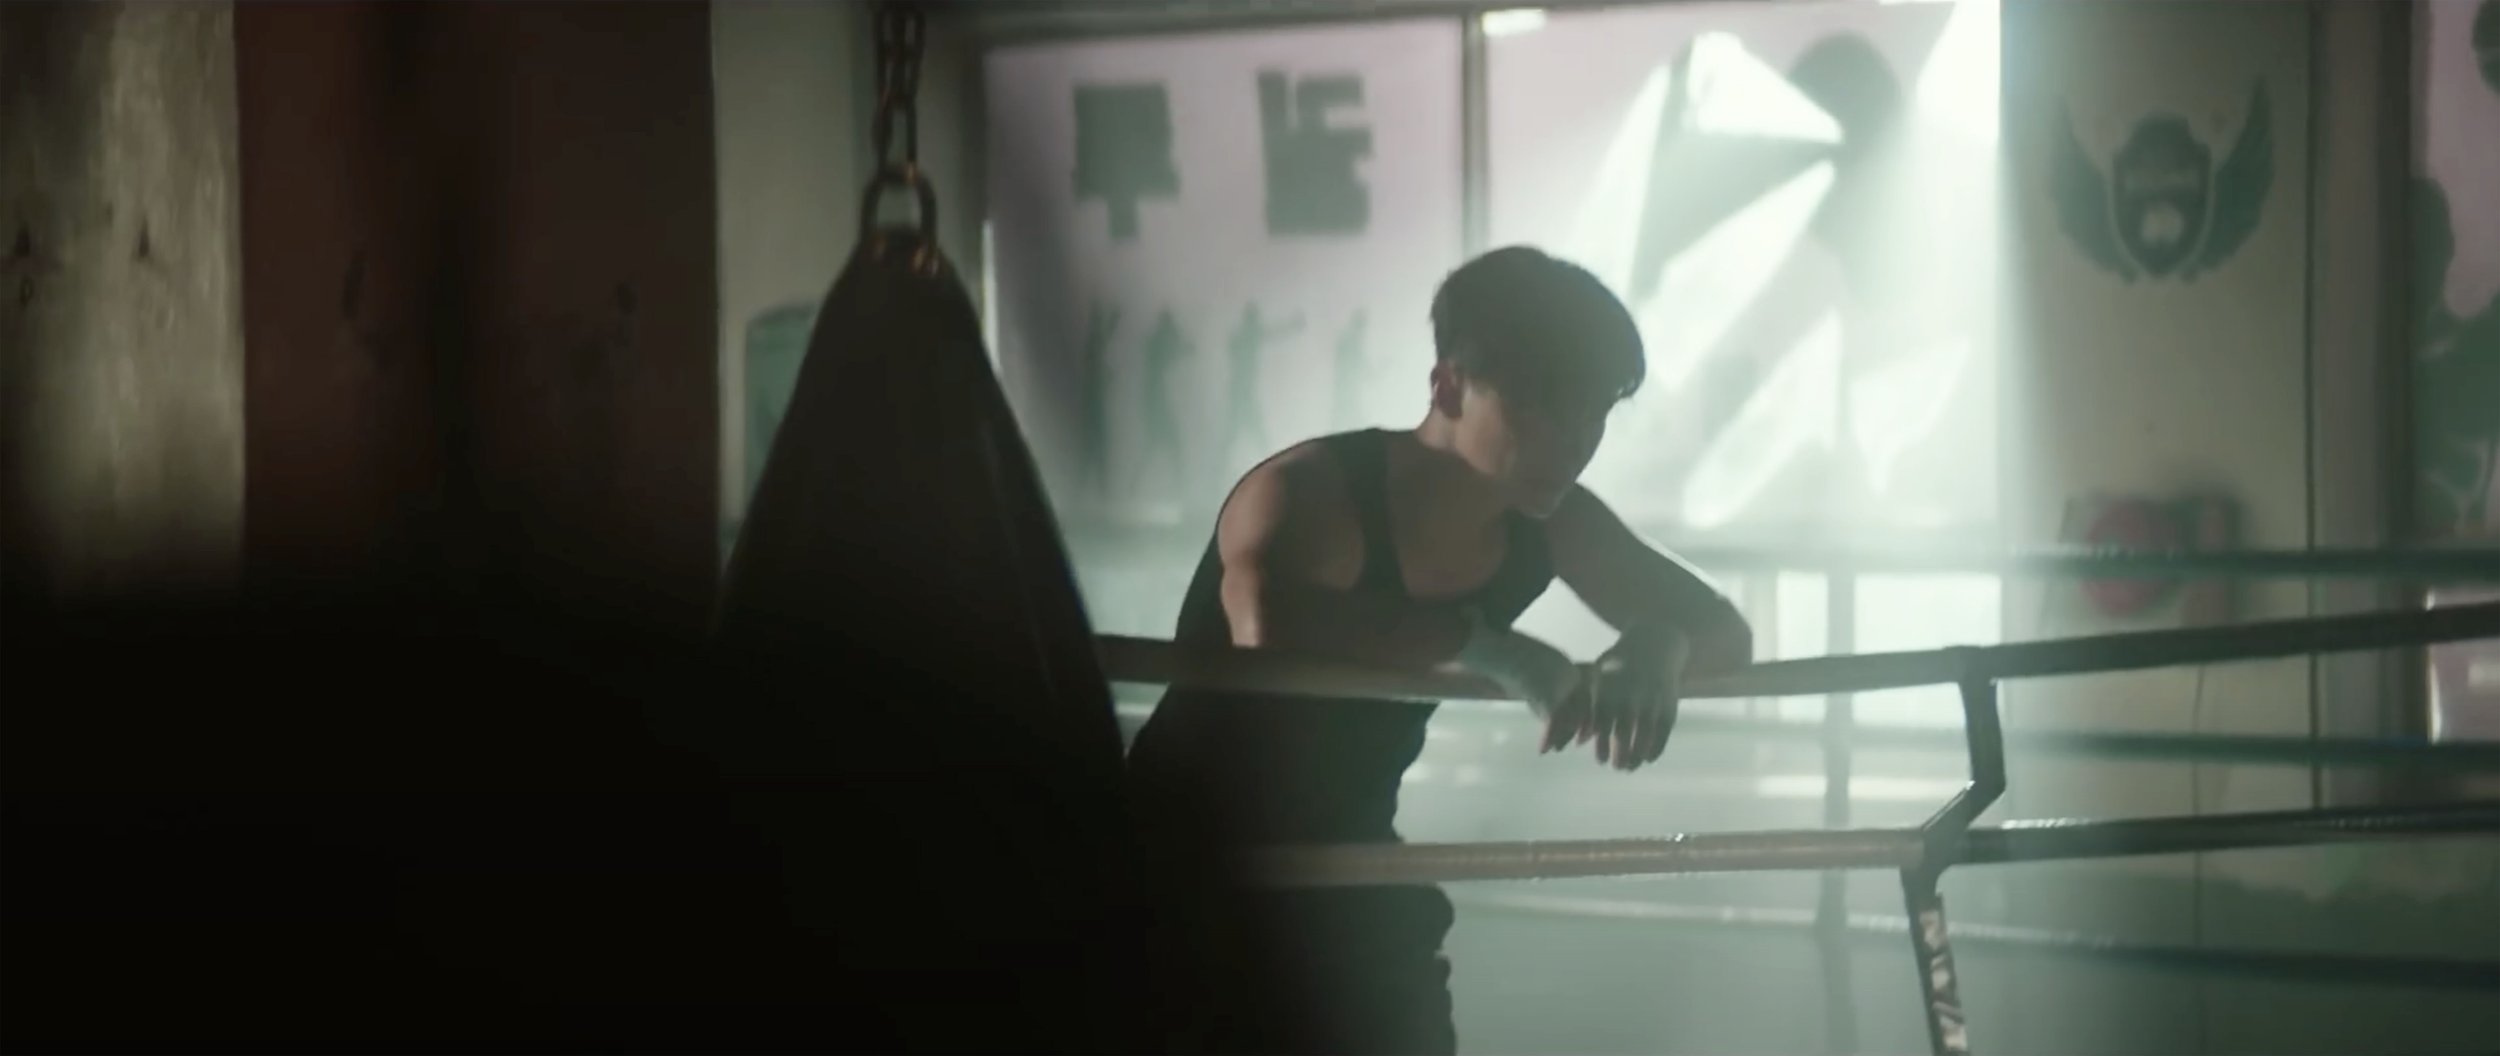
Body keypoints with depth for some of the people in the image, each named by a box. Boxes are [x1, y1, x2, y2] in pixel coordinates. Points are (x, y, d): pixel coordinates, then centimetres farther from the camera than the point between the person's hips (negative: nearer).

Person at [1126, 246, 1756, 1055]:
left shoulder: (1551, 523, -5)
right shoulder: (1310, 493, -27)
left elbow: (1720, 630, -1)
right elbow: (1268, 623, -49)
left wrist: (1659, 645, -25)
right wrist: (1484, 646, -46)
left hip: (1343, 871, 7)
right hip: (1191, 869, -7)